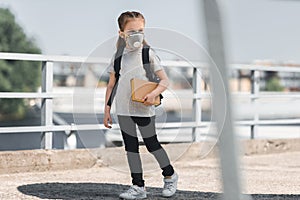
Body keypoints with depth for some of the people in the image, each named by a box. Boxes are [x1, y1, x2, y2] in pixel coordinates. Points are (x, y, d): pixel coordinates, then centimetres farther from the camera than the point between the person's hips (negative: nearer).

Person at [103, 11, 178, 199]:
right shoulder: (118, 56, 6)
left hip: (144, 109, -4)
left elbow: (165, 80, -5)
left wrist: (154, 93, -23)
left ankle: (170, 175, 25)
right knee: (131, 147, 5)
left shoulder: (148, 54, -4)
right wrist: (107, 110, 9)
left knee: (152, 144, 3)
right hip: (123, 110, 4)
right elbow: (111, 85, 12)